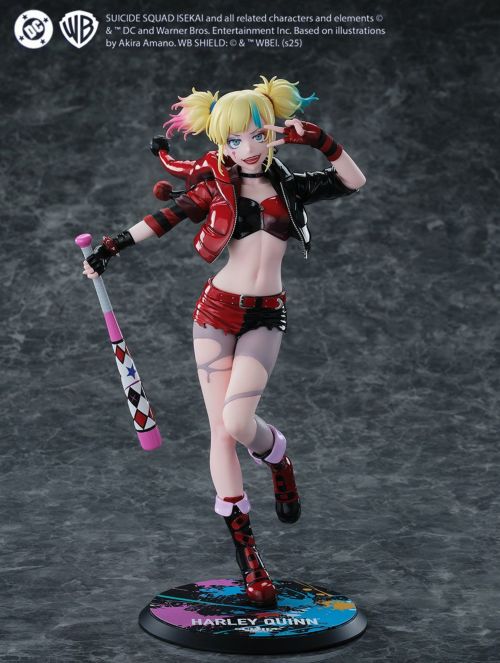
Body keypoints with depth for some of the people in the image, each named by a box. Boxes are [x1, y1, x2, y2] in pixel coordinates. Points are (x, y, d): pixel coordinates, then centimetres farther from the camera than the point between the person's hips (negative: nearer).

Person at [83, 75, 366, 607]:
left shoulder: (288, 186, 7)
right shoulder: (214, 188, 2)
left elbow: (354, 182, 8)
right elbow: (162, 218, 6)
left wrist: (322, 142, -1)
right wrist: (111, 248, 2)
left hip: (265, 317, 0)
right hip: (218, 310, 0)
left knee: (237, 422, -19)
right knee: (220, 429, -1)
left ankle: (277, 457, 20)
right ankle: (246, 553, 9)